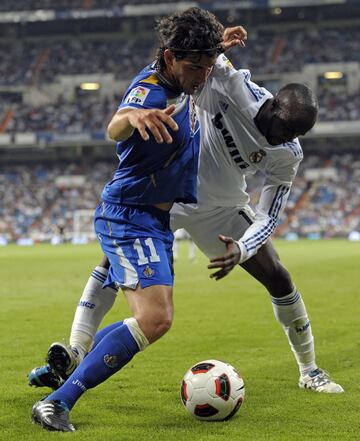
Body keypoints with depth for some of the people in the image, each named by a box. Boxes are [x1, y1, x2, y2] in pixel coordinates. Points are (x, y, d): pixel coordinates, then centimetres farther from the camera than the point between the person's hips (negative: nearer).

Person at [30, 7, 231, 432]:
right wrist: (133, 115, -70)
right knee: (155, 319, -25)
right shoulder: (149, 91, -25)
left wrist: (215, 47, 15)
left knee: (154, 318, 19)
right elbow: (114, 130, -49)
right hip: (129, 217, -10)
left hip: (155, 220, 10)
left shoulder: (180, 79, 1)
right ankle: (57, 402, -24)